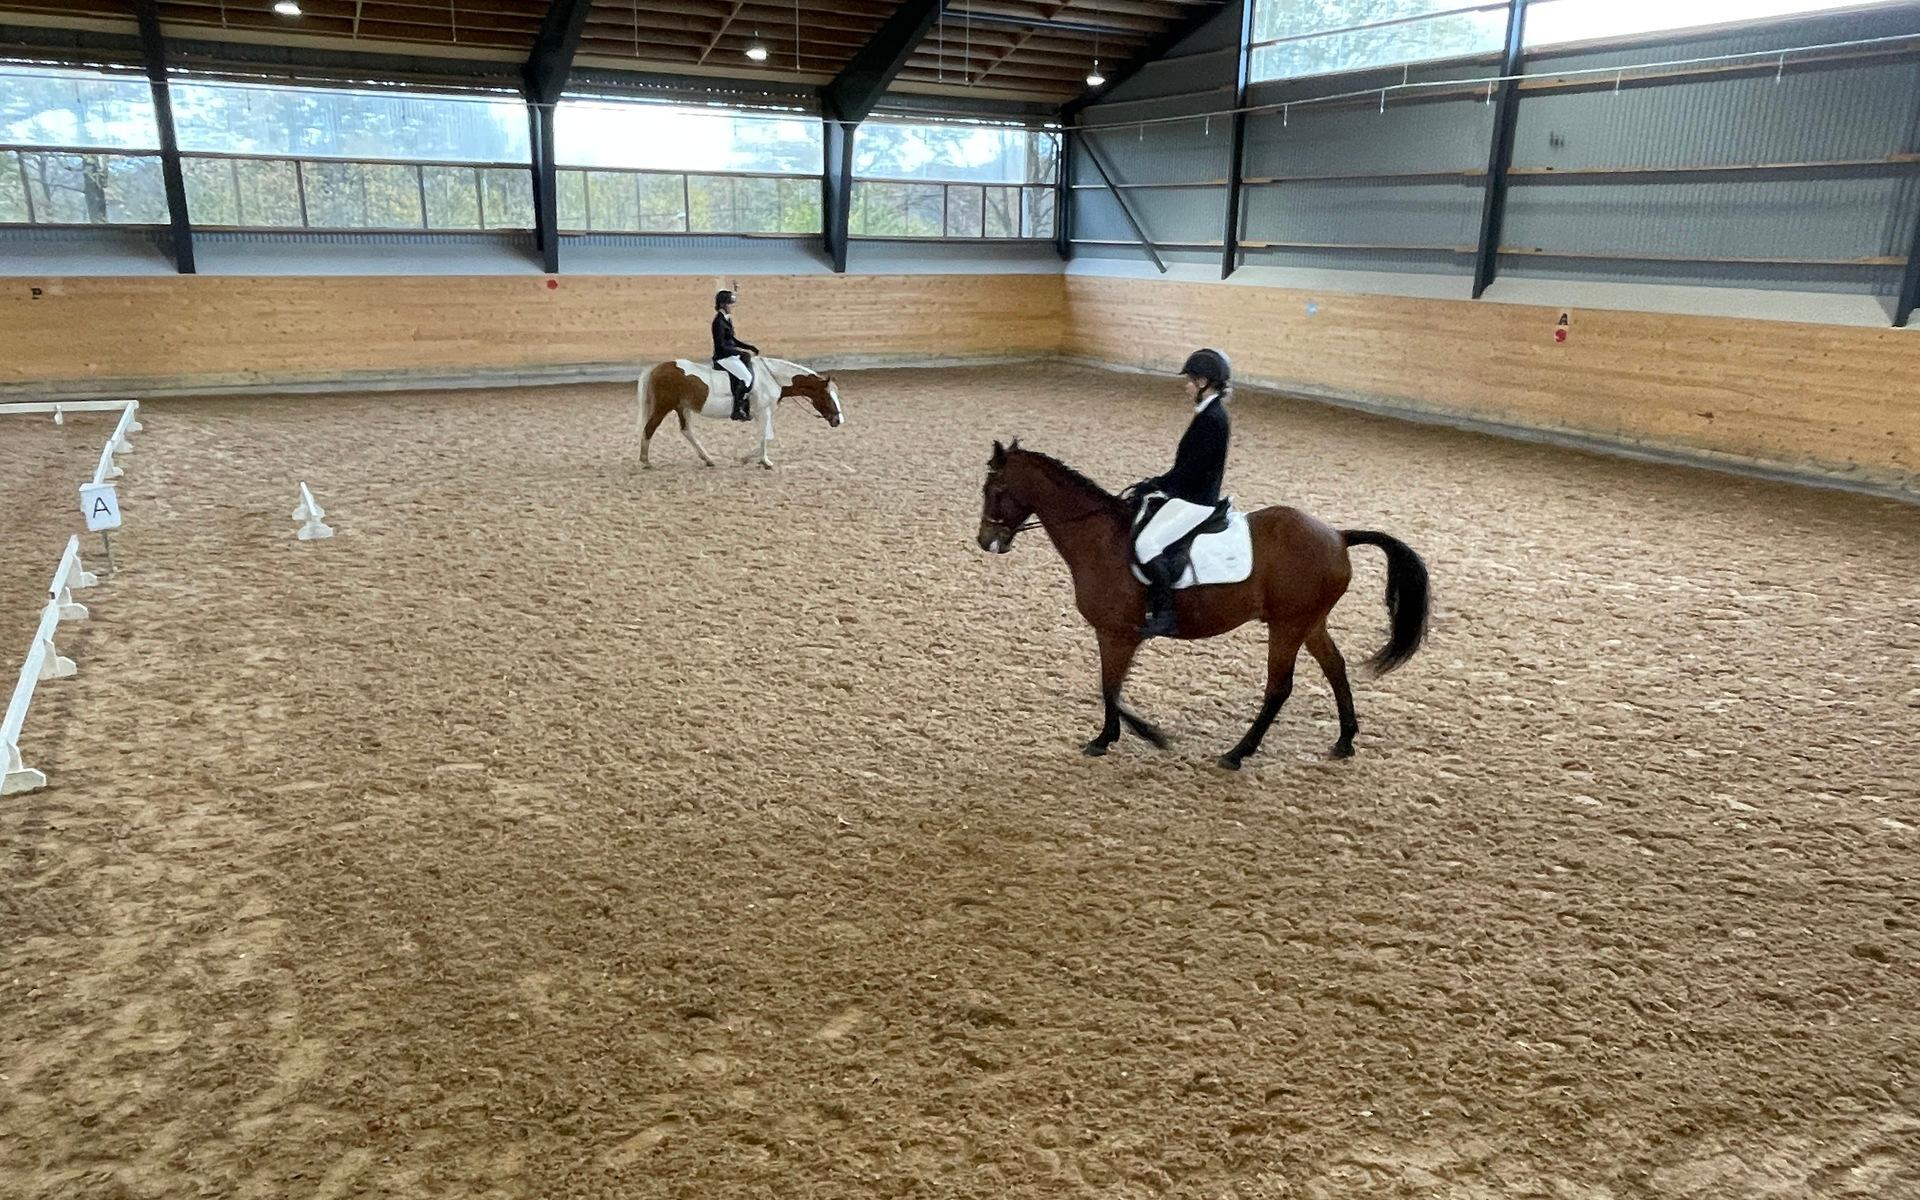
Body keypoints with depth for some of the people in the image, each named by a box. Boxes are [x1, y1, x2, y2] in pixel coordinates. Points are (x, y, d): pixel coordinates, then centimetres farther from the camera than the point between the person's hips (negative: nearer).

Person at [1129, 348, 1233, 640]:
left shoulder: (1211, 419, -20)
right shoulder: (1210, 413, 11)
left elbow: (1187, 472, -22)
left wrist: (1148, 486, -15)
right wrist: (1152, 484, 10)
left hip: (1195, 503, -11)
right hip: (1188, 495, 11)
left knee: (1145, 543, -24)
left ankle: (1164, 616, -18)